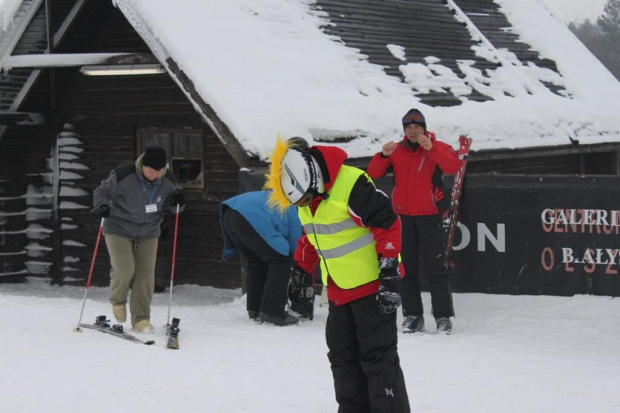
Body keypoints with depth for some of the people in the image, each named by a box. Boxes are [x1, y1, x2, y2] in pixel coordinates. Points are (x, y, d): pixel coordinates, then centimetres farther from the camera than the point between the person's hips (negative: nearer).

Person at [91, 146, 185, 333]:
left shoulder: (168, 181, -8)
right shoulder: (122, 176, -21)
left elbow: (171, 206, 6)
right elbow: (101, 192, -8)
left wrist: (178, 202, -17)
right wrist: (102, 205, -29)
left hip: (148, 233, 4)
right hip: (119, 230, -4)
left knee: (145, 276, -1)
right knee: (125, 269, -19)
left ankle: (141, 319, 10)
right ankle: (117, 300, 13)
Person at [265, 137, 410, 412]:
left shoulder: (351, 185, -24)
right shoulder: (306, 197, 4)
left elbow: (388, 225, -22)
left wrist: (389, 275, -23)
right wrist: (301, 268, 26)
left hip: (372, 285, -8)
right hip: (339, 291, 8)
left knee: (378, 358, -7)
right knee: (343, 357, 11)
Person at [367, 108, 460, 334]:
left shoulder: (438, 148, 0)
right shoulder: (396, 150, 7)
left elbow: (453, 167, -20)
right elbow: (374, 173, -2)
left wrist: (431, 148, -31)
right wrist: (383, 155, -21)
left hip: (429, 216, -4)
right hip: (403, 216, 4)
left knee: (434, 267, -6)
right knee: (406, 268, 6)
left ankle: (443, 316, -1)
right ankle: (412, 315, 12)